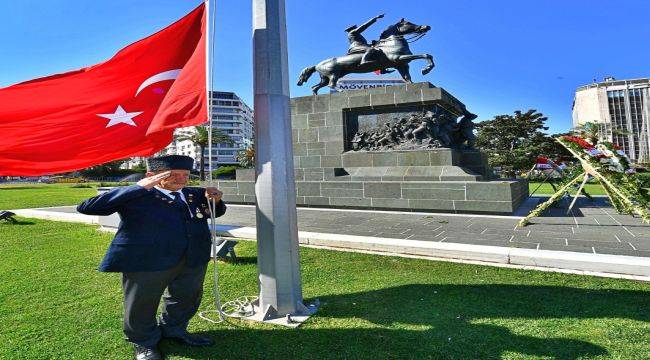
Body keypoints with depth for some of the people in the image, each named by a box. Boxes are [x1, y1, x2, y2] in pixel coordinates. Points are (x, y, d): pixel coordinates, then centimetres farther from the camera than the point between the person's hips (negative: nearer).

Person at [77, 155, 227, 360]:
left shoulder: (194, 195, 7)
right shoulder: (134, 196, -9)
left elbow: (217, 213, 24)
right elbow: (86, 208, -20)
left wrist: (216, 200, -1)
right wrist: (138, 188, -23)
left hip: (193, 260, 5)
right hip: (146, 261, -5)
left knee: (186, 298, 21)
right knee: (142, 304, 13)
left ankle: (173, 330, 47)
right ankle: (144, 342, 40)